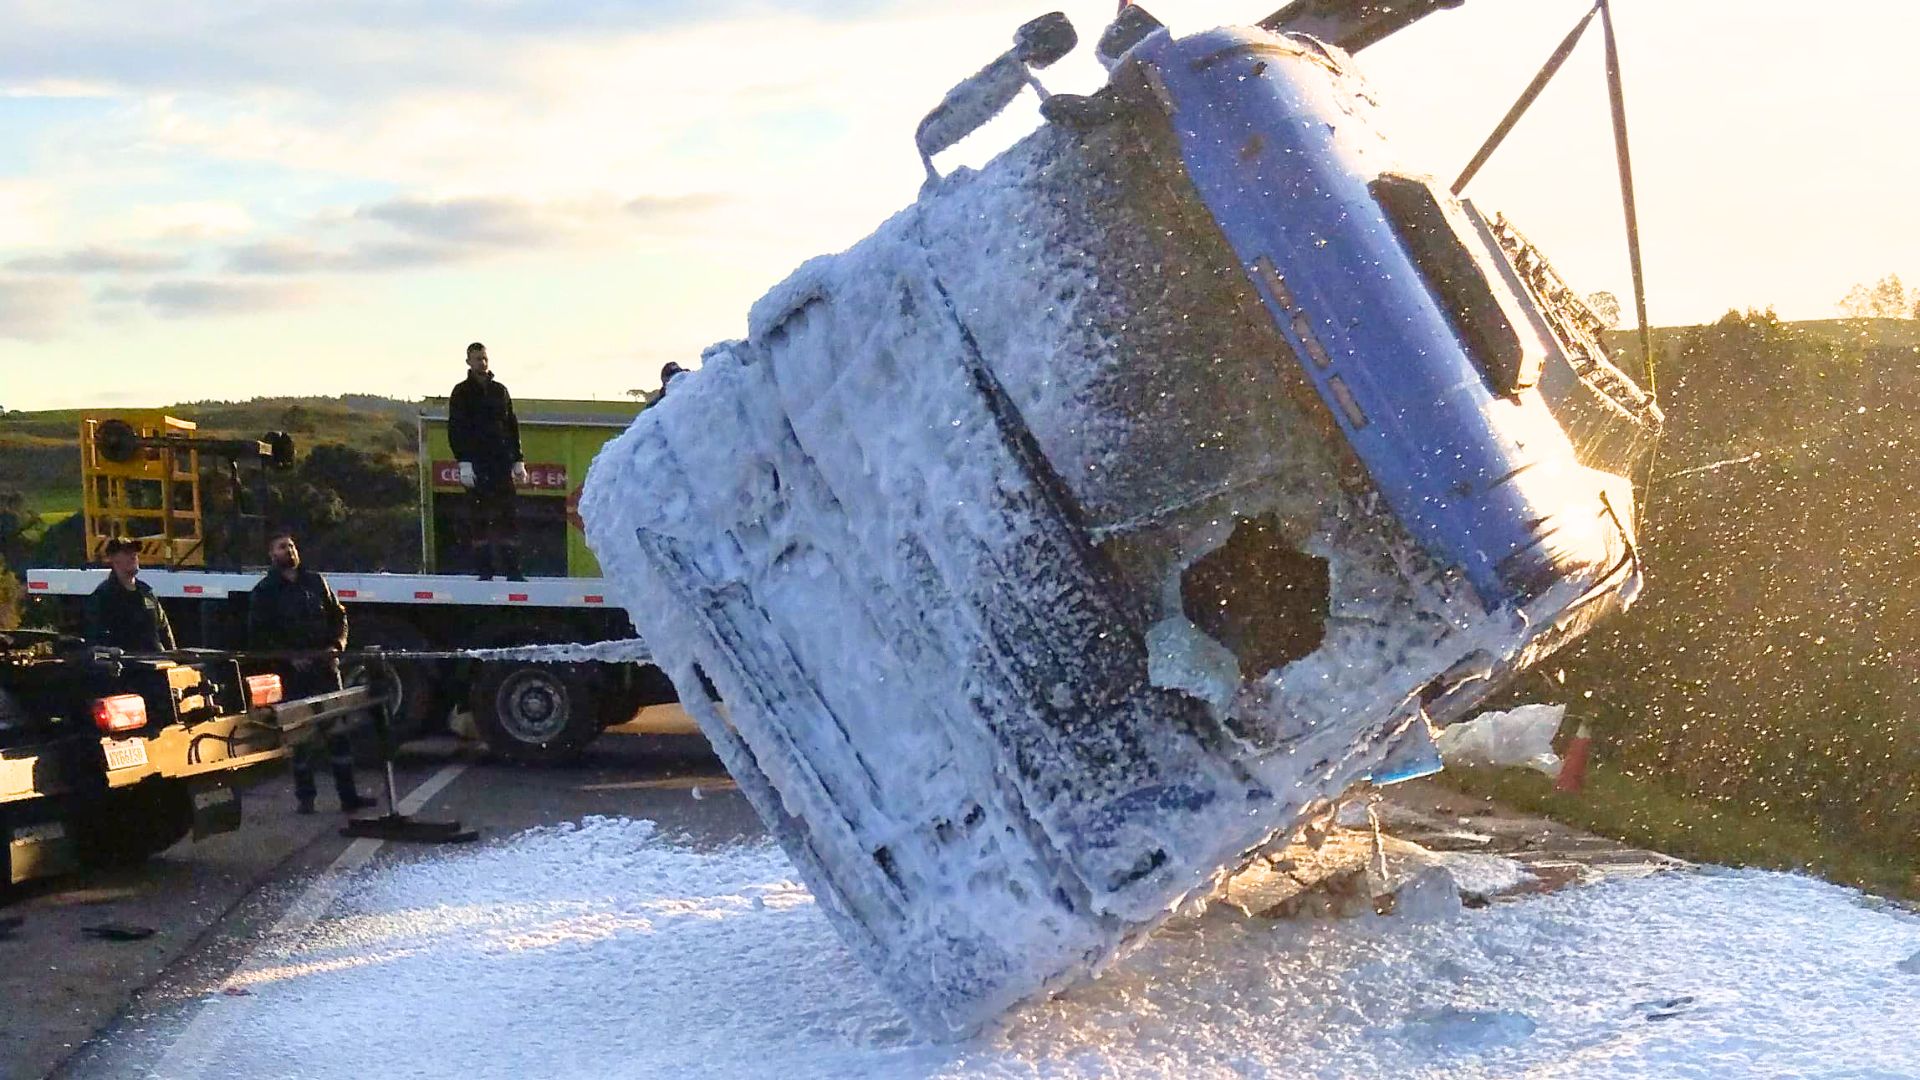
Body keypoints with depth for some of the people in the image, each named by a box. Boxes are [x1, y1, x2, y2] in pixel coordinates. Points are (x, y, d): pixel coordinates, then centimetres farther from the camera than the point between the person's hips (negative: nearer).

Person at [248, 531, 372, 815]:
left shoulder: (315, 582, 13)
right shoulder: (265, 591, 2)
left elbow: (338, 616, 18)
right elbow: (258, 636, -3)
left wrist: (336, 646, 0)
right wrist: (289, 657, -13)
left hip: (325, 667, 3)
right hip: (292, 673, -3)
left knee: (338, 730, 1)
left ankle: (348, 795, 4)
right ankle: (305, 797, 9)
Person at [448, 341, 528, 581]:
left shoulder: (500, 391, 15)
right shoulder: (461, 392, 3)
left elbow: (512, 427, 18)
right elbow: (455, 430, -4)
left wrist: (518, 461, 12)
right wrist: (464, 462, -13)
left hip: (502, 462, 3)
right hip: (477, 463, -3)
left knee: (507, 515, -1)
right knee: (482, 516, -4)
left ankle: (513, 570, 0)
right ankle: (485, 571, -1)